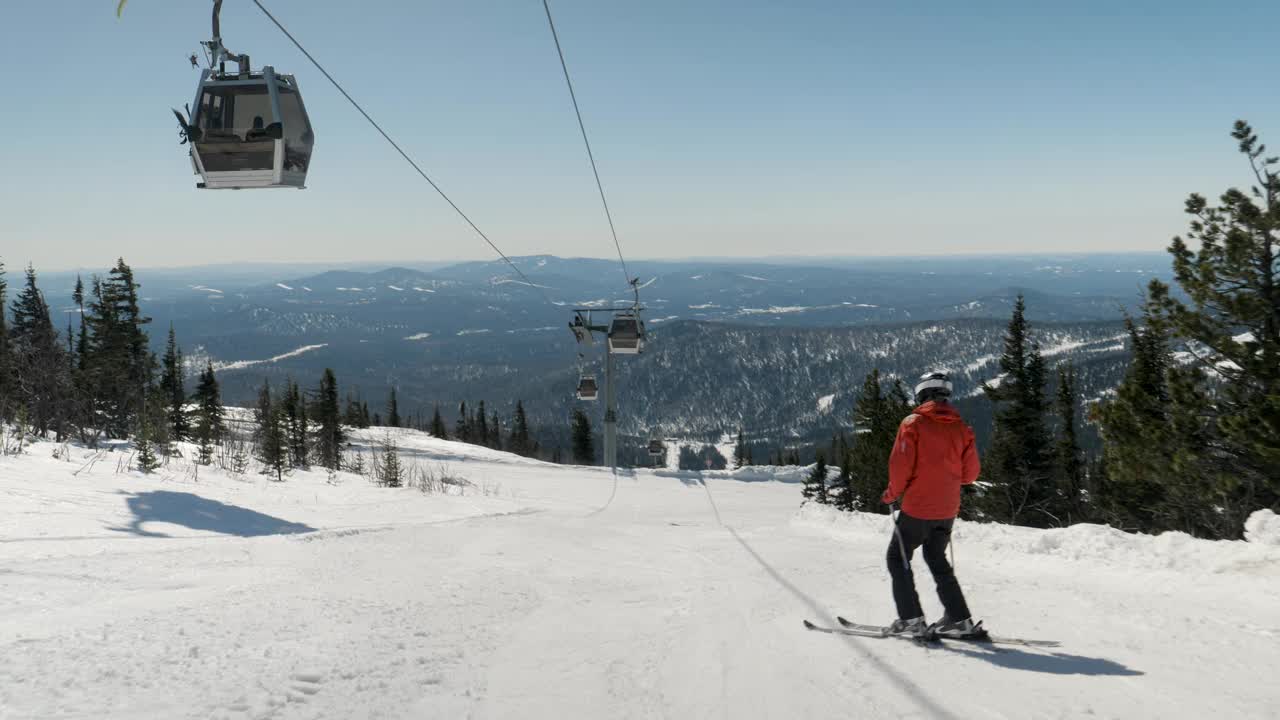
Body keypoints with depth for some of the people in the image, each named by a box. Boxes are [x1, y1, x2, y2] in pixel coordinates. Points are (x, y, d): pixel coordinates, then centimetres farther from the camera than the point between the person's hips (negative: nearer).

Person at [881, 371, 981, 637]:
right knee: (937, 560, 20)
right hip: (947, 510, 5)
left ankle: (911, 618, 3)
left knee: (898, 558, 10)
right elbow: (970, 474, 4)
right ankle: (959, 619, 15)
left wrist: (892, 494, 1)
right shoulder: (961, 428, 3)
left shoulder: (913, 423, -10)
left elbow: (900, 466, -15)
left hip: (917, 508, -5)